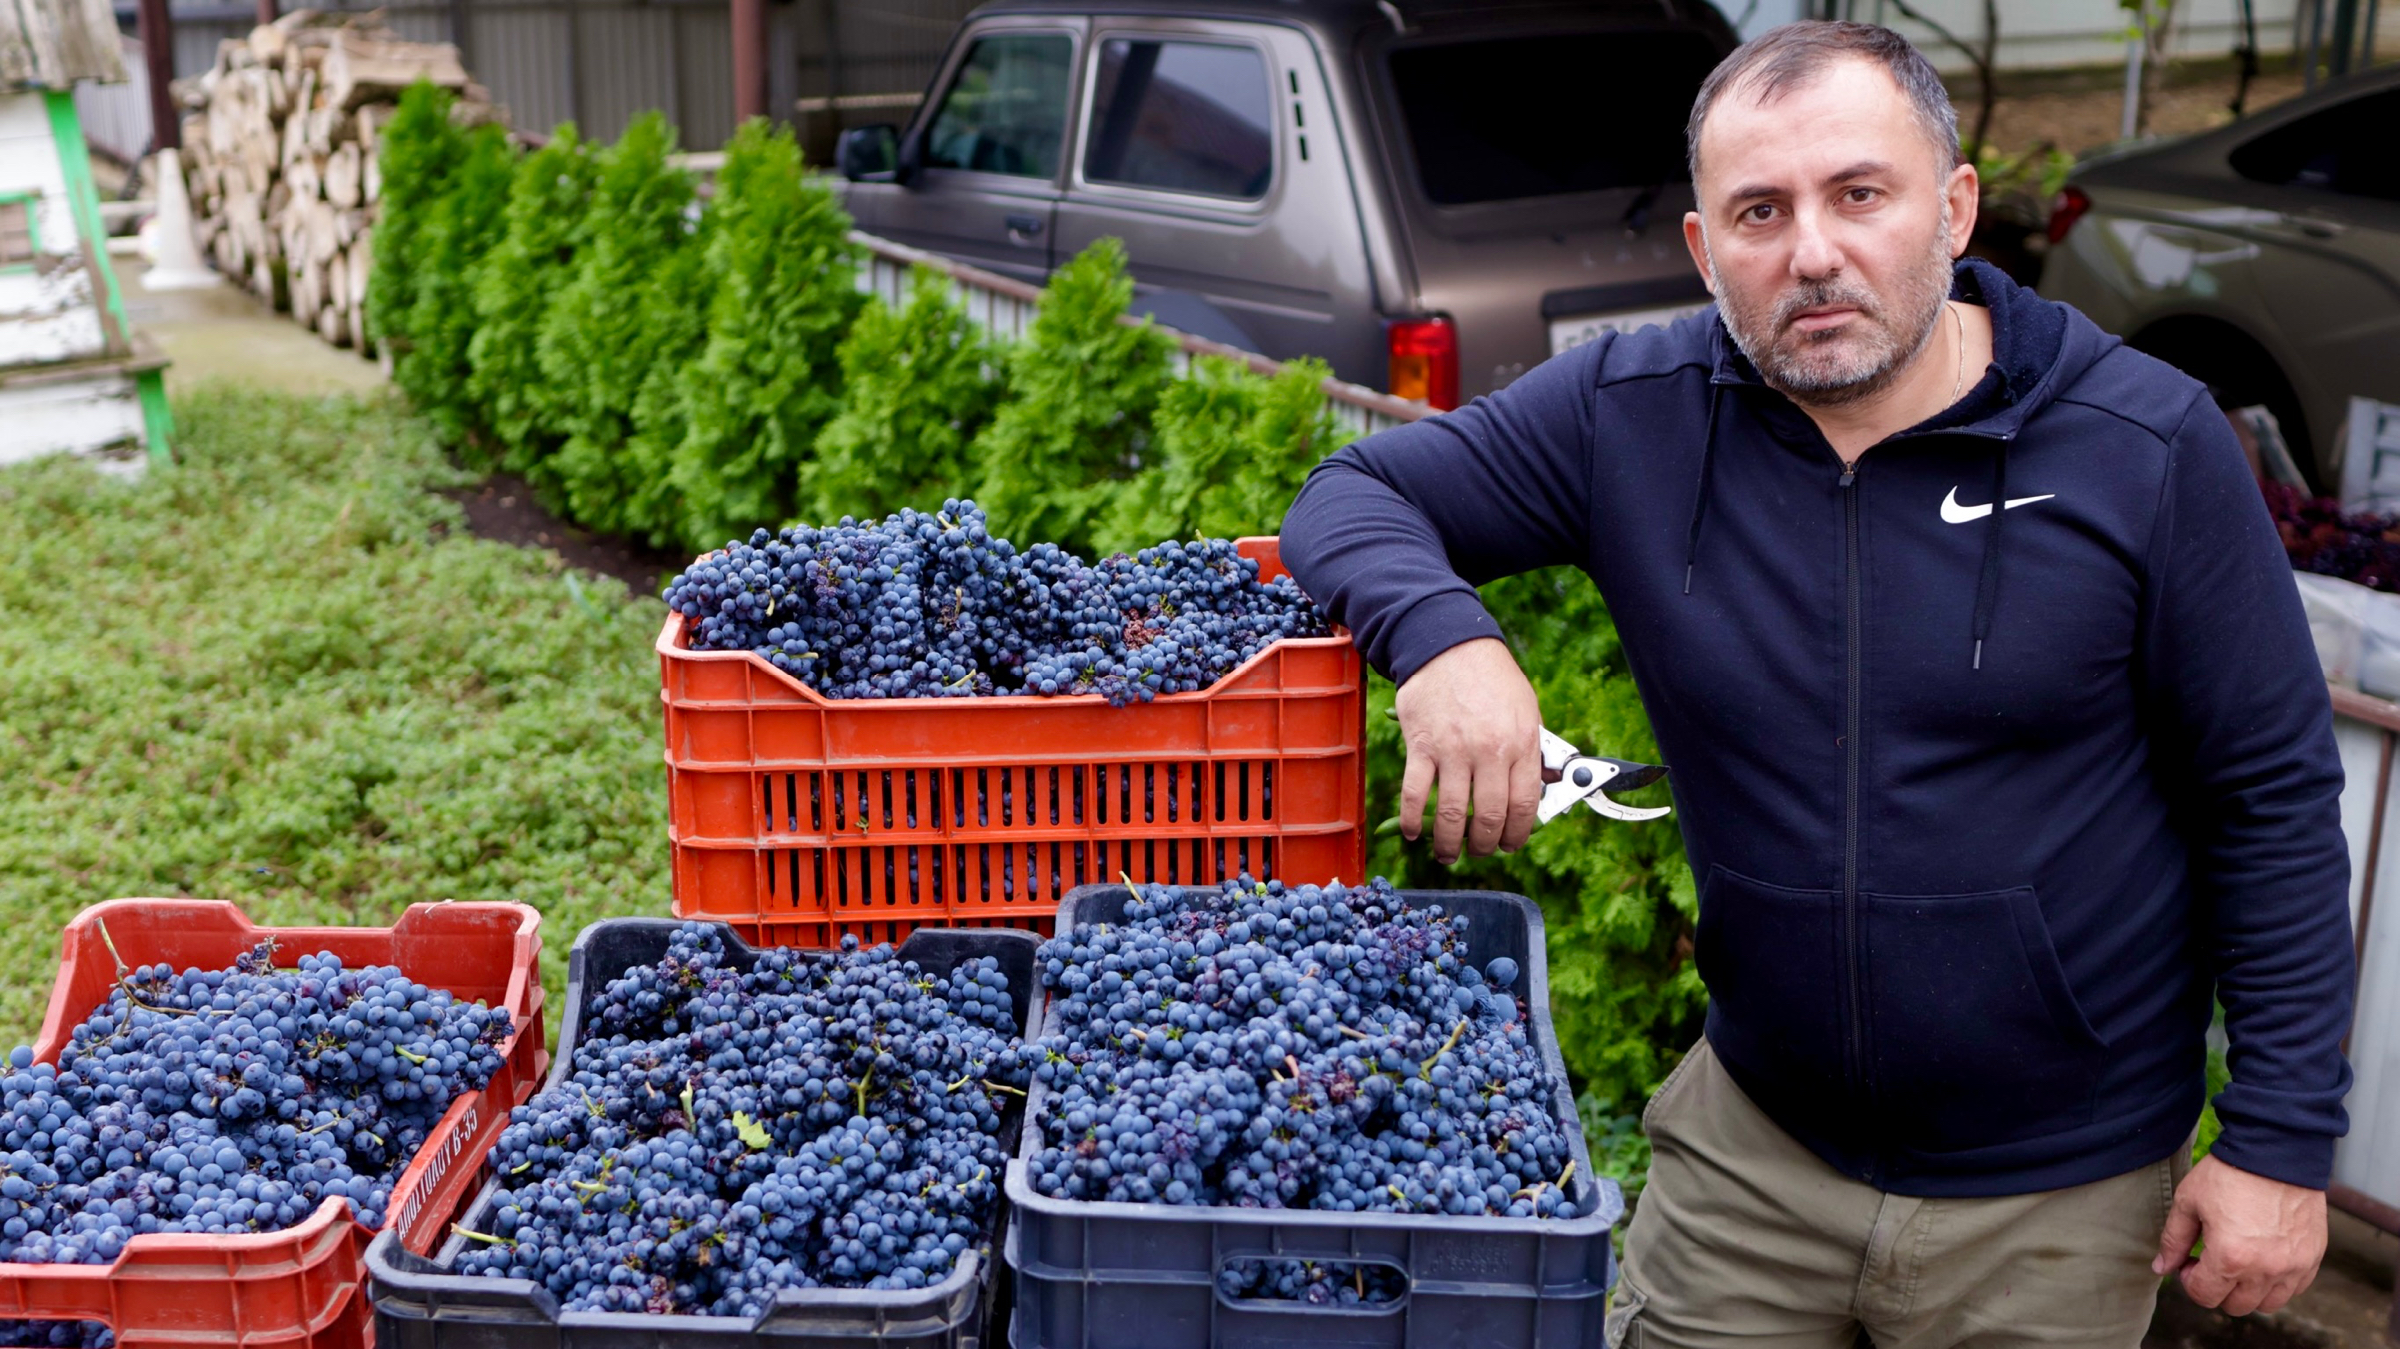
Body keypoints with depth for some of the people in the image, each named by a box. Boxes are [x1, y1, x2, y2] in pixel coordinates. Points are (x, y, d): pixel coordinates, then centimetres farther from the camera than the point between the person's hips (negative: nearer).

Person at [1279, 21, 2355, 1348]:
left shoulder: (2148, 445, -13)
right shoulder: (1627, 416, -9)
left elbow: (2271, 800, -8)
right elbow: (1354, 493, -3)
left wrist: (2282, 1140, -8)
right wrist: (1444, 635, -26)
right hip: (1753, 1132, 2)